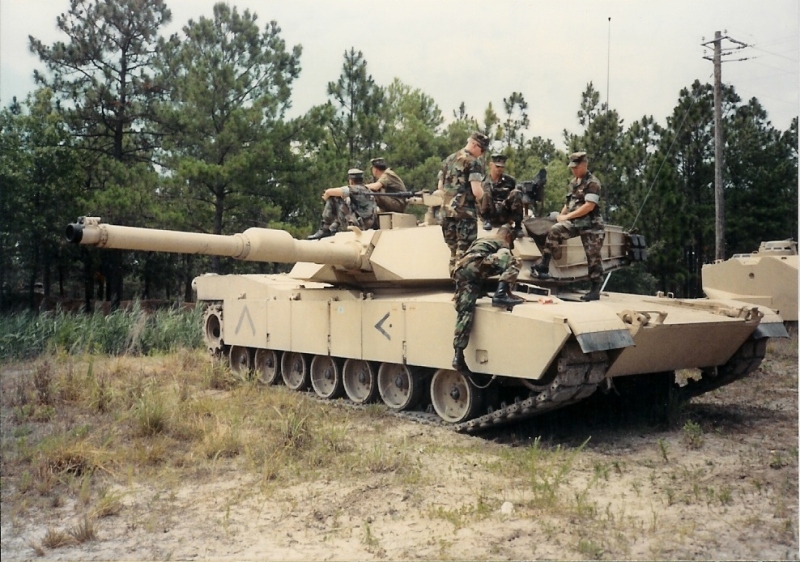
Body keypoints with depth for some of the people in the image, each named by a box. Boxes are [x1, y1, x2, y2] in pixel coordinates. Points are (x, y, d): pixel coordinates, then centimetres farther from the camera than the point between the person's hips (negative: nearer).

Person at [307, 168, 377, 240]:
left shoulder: (352, 190, -10)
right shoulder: (368, 191, 13)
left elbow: (329, 192, -10)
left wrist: (325, 197, 16)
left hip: (356, 224, -8)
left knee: (332, 199, -1)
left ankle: (324, 230, 4)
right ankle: (332, 230, 31)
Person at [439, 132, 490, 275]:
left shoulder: (448, 160, 14)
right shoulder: (473, 162, -9)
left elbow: (440, 187, 20)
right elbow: (477, 191, -17)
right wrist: (481, 195, 4)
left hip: (446, 211, 7)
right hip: (465, 211, -7)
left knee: (454, 251, 15)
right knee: (464, 253, -3)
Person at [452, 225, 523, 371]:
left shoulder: (479, 241, 40)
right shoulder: (503, 244, 20)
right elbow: (508, 263, 17)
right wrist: (508, 292, 28)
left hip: (459, 271, 7)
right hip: (475, 267, -7)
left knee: (465, 312, 1)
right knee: (512, 261, -3)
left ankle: (458, 356, -7)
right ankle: (500, 295, -20)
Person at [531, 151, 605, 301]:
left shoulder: (592, 183, -11)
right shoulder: (573, 182, 14)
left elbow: (589, 206, -20)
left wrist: (567, 216, -16)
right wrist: (561, 215, 6)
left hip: (591, 225, -6)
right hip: (574, 222, 6)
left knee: (593, 256, -3)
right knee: (554, 230, -18)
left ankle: (595, 290, 4)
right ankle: (544, 265, -17)